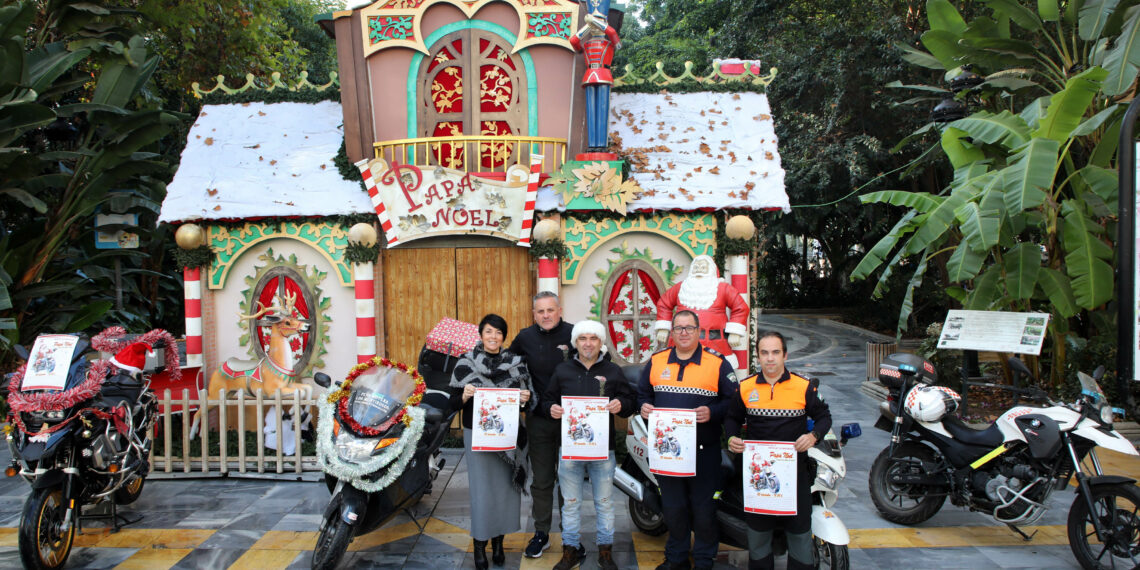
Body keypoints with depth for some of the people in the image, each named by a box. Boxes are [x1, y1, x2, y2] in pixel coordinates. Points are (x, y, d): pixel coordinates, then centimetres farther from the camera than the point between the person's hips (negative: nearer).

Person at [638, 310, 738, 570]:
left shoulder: (717, 363, -3)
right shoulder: (656, 361, 7)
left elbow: (734, 400, -3)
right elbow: (642, 392, 16)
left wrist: (712, 412, -20)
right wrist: (644, 406, -5)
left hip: (704, 449, -3)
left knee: (703, 507, 6)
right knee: (672, 507, 13)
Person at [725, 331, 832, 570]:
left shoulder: (804, 387, -1)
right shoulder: (745, 387, 3)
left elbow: (824, 416, 6)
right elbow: (732, 418, 14)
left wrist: (813, 435, -14)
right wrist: (732, 437, -6)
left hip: (795, 469, -1)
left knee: (800, 529, 5)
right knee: (757, 529, 10)